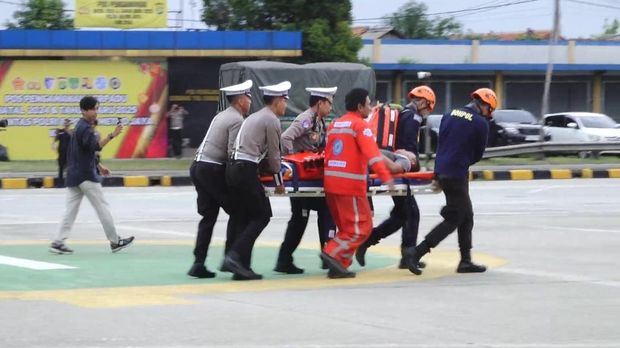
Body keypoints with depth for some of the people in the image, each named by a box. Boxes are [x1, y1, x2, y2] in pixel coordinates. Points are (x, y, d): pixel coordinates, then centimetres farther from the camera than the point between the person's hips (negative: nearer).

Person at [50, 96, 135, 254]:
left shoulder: (79, 127, 17)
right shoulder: (85, 128, -14)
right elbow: (96, 146, -30)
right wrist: (112, 135, -37)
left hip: (74, 175, 9)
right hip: (86, 176, -9)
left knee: (71, 209, 4)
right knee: (102, 207, 0)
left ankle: (58, 242, -4)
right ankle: (115, 242, 6)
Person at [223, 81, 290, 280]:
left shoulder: (254, 118, 24)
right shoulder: (272, 120, -4)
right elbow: (274, 155, -1)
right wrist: (279, 182, 10)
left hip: (233, 168, 9)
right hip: (246, 172, -9)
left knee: (242, 218, 9)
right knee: (262, 215, -2)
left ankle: (241, 267, 5)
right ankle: (235, 255, -14)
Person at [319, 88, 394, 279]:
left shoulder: (334, 125, 16)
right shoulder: (360, 125, -7)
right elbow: (372, 152, -20)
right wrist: (386, 176, -27)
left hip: (330, 182, 8)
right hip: (351, 184, -8)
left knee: (346, 227, 16)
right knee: (361, 227, -3)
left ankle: (338, 266, 9)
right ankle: (333, 254, -14)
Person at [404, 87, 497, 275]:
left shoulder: (449, 115, 11)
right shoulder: (481, 123, -8)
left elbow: (440, 145, 14)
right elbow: (478, 155, 1)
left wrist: (438, 175, 17)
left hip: (442, 170, 8)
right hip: (457, 174, -8)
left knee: (466, 216, 16)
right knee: (453, 219, -1)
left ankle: (466, 261, 19)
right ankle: (416, 252, -10)